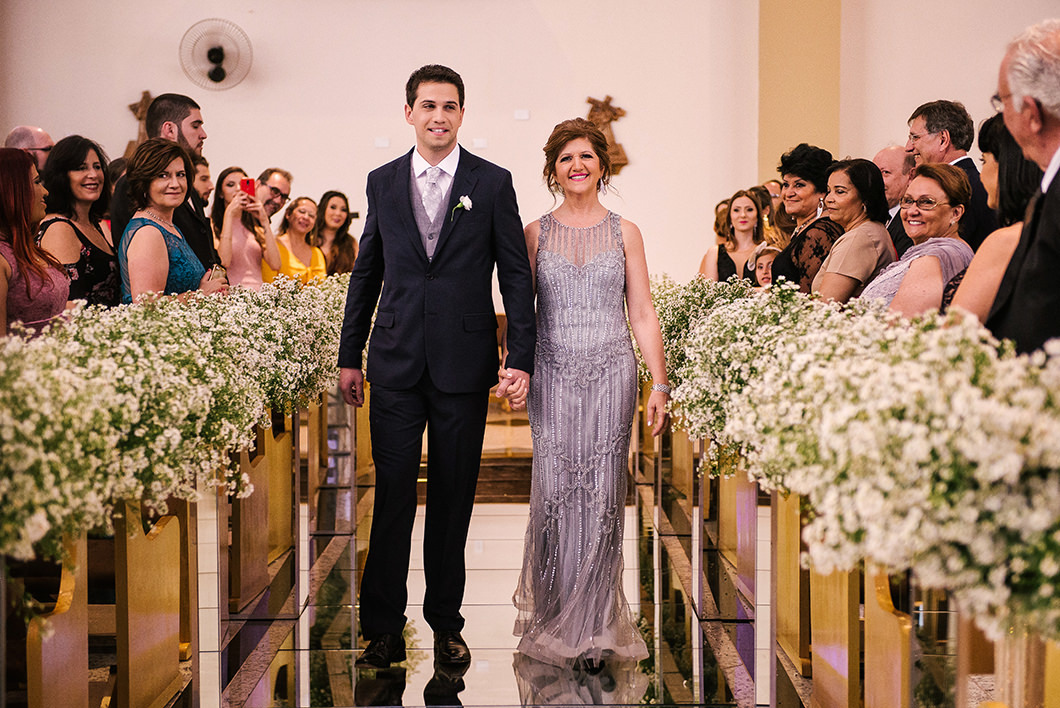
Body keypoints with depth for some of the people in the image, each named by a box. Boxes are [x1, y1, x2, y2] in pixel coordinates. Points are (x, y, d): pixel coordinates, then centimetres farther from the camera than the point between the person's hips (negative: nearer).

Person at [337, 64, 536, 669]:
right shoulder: (382, 182, 8)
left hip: (464, 365, -1)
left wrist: (522, 360, -7)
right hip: (397, 366, 1)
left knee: (454, 498, 8)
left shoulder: (493, 182, 2)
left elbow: (516, 274, 1)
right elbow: (366, 273, 13)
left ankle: (446, 623, 20)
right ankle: (383, 629, 9)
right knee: (392, 496, 1)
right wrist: (349, 357, 11)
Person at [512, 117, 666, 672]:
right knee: (554, 494, -3)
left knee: (601, 495, -2)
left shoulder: (624, 232, 7)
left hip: (611, 374, 0)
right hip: (553, 375, 0)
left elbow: (642, 313, 6)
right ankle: (554, 618, 13)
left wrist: (659, 384, -1)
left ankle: (593, 629, 6)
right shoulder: (535, 234, 8)